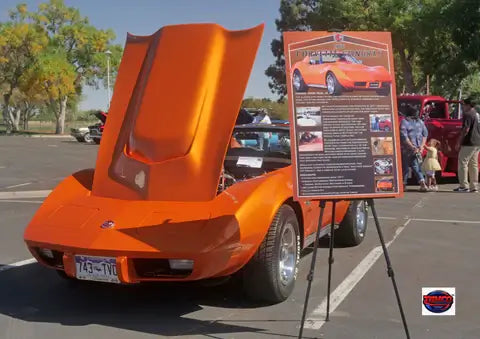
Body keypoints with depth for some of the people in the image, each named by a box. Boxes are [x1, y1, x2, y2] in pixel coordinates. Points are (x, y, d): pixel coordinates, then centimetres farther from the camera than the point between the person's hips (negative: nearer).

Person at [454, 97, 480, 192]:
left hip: (469, 143, -9)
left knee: (463, 163, -4)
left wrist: (458, 142, -16)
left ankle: (464, 186, -7)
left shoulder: (468, 115, -13)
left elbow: (466, 130, -19)